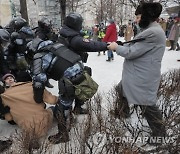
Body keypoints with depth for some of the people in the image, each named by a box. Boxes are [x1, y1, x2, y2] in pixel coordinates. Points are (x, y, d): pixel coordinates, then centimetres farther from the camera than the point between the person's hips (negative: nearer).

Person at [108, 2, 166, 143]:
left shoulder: (153, 33, -24)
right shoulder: (151, 30, 10)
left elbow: (131, 53, -23)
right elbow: (135, 48, 14)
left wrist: (116, 47, -7)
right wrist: (119, 46, 3)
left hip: (143, 77, -11)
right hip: (135, 74, 11)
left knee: (147, 105, 1)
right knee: (121, 90, 26)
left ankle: (160, 133, 21)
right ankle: (124, 111, 50)